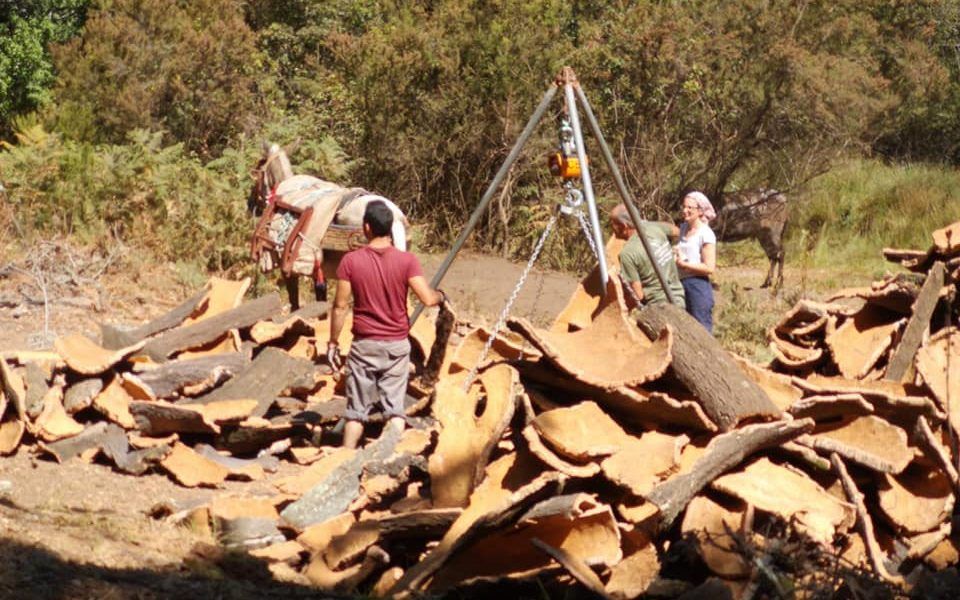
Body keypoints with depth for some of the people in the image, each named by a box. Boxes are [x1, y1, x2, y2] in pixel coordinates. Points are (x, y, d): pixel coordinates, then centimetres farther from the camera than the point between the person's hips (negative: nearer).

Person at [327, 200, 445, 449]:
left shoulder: (351, 261, -7)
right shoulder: (406, 261, -8)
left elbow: (340, 306, -6)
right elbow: (427, 299, -12)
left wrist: (333, 343, 4)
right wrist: (441, 296, 11)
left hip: (364, 345, 0)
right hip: (397, 344, 0)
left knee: (357, 410, 9)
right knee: (395, 408, 4)